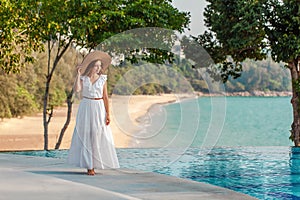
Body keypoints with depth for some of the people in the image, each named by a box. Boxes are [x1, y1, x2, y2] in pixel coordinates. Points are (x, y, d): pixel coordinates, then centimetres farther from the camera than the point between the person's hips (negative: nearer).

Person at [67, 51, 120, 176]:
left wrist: (108, 114, -2)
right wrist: (79, 74, -13)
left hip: (99, 108, 1)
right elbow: (77, 89, -17)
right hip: (86, 108, 0)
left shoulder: (102, 79, 3)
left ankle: (95, 162, 13)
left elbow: (105, 97, 2)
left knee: (99, 135, -2)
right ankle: (89, 166, 4)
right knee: (86, 135, -1)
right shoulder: (83, 78, 2)